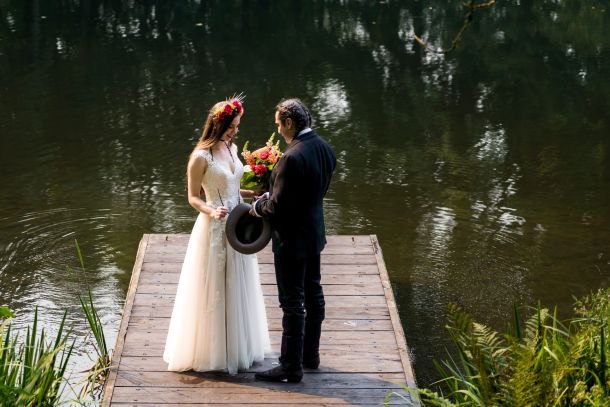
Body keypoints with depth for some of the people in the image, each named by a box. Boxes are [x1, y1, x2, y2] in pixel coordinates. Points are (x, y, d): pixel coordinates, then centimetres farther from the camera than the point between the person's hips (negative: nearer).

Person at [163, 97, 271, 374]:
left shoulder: (232, 149, 7)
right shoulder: (201, 157, -15)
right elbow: (193, 198, -11)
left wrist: (257, 193, 3)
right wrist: (211, 211, -28)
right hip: (214, 229, -7)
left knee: (237, 288, 15)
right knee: (214, 291, 1)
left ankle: (237, 346, 28)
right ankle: (211, 352, 14)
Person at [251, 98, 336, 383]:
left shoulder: (292, 157, -27)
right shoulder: (324, 149, 1)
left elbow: (278, 205, -25)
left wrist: (258, 207, -4)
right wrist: (270, 195, 8)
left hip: (291, 239, -9)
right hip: (314, 233, 9)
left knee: (292, 302, -1)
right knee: (313, 293, 18)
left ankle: (291, 367, 8)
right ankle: (310, 354, 32)